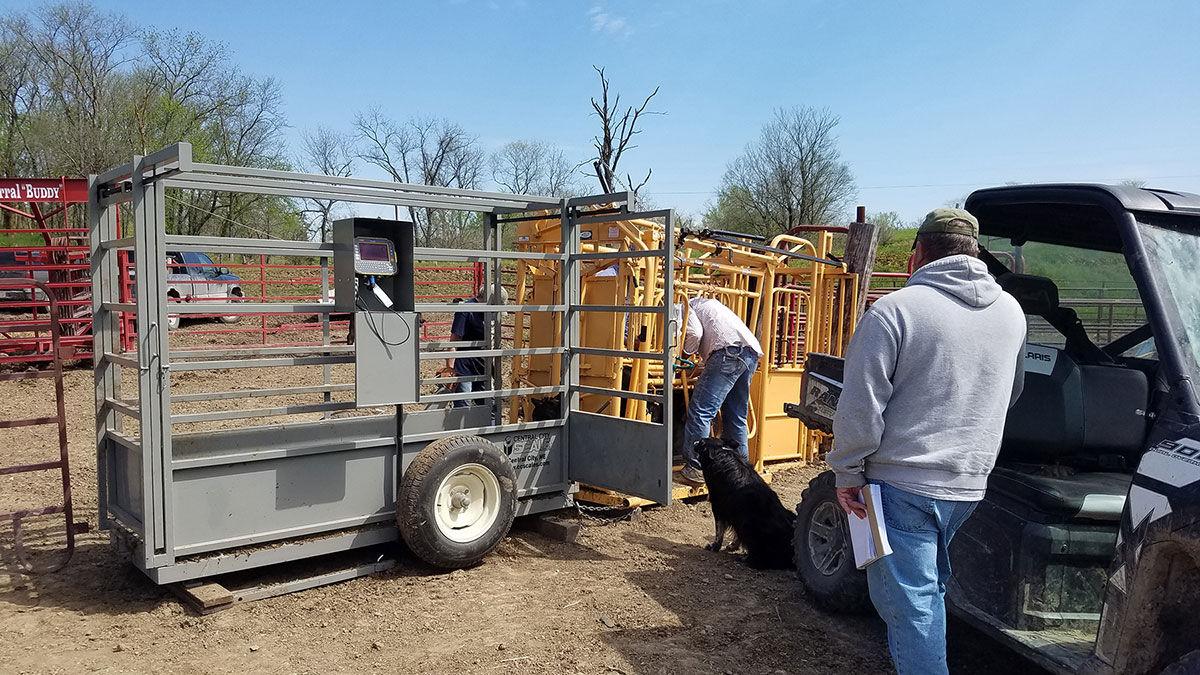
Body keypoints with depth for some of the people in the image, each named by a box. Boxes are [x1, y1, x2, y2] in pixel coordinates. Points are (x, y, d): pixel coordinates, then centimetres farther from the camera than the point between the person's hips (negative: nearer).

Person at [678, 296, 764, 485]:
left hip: (730, 349, -9)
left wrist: (684, 355, 13)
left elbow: (695, 333, -4)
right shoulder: (707, 303, 40)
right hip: (752, 352, 9)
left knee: (700, 409, -8)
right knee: (736, 417, 15)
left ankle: (695, 468, -11)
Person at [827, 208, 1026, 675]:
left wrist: (848, 473, -5)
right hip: (971, 485, 7)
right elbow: (1011, 395, 19)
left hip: (903, 483, -7)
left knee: (908, 600, 2)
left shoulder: (894, 310, -15)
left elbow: (861, 407, -17)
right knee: (929, 590, 24)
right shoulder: (1011, 312, 6)